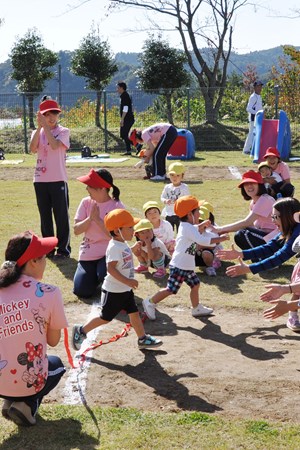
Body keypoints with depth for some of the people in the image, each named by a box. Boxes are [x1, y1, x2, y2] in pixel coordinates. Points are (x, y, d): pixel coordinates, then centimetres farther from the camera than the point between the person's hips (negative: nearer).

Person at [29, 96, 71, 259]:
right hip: (40, 180, 4)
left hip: (58, 180, -4)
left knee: (61, 215, 0)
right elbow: (33, 149, -11)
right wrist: (39, 126, -16)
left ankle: (63, 248, 8)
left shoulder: (63, 131, 0)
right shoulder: (37, 132, 9)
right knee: (45, 215, 10)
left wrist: (45, 126, -19)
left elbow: (54, 145, -21)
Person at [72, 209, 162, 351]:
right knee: (105, 318, 3)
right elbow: (111, 268, -30)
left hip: (125, 290, 9)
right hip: (113, 291, -9)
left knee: (134, 313, 11)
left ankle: (143, 339, 20)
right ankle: (81, 331, 18)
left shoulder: (123, 244, 7)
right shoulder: (115, 247, -23)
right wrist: (127, 281, -32)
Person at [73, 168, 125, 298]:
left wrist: (98, 219, -23)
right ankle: (94, 275, 27)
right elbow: (76, 230, -5)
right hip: (88, 254, 3)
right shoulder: (86, 202, -2)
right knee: (82, 291, -6)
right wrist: (90, 218, -21)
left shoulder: (117, 206, -12)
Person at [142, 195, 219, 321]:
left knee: (195, 284, 18)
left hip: (187, 266, 10)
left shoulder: (187, 226, 11)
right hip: (179, 266, -10)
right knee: (170, 289, -4)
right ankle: (150, 302, 8)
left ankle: (196, 308, 31)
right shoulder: (188, 228, -21)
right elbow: (202, 240, -30)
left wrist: (200, 227, 8)